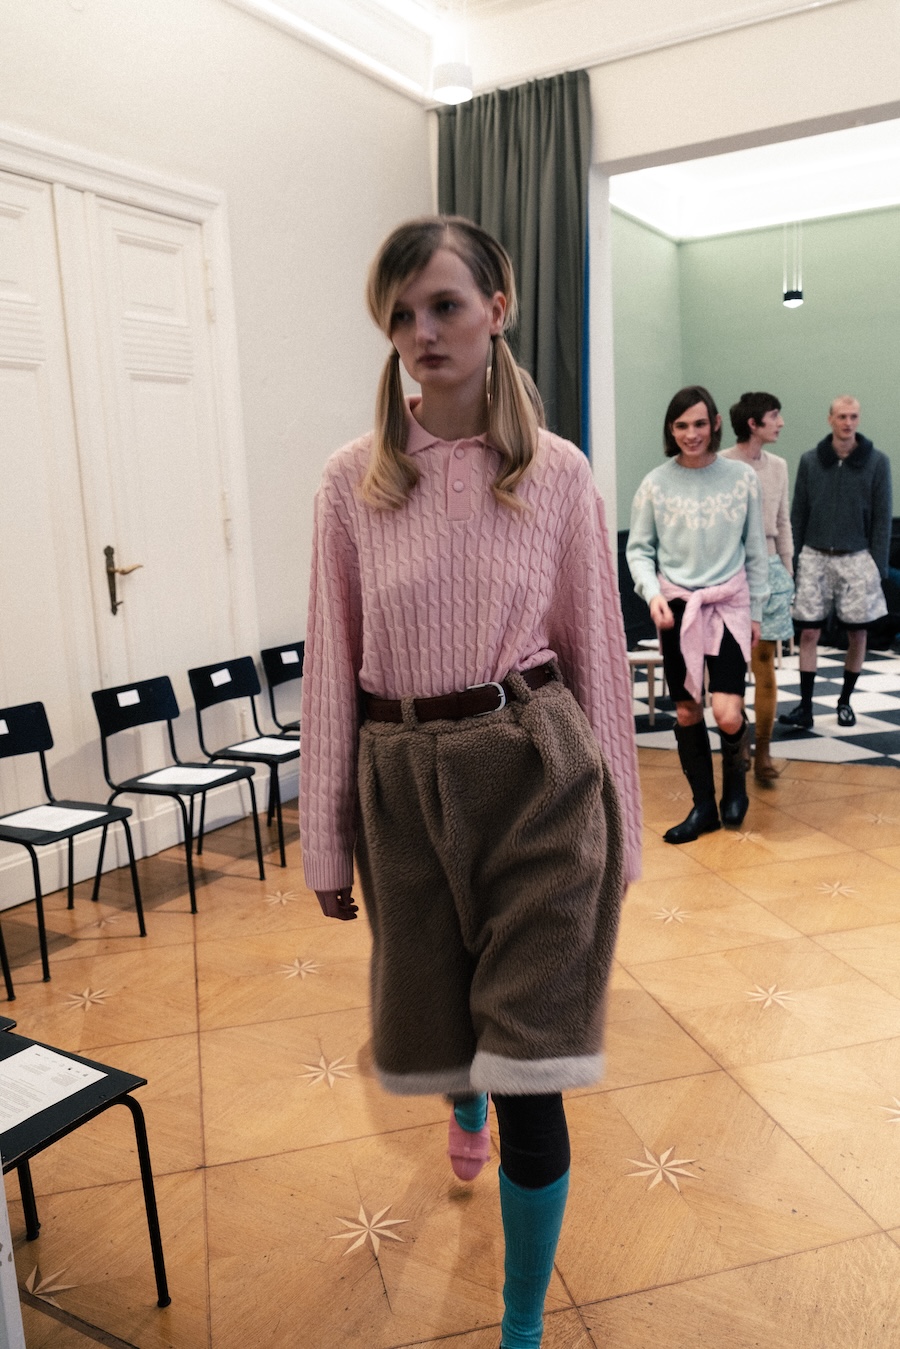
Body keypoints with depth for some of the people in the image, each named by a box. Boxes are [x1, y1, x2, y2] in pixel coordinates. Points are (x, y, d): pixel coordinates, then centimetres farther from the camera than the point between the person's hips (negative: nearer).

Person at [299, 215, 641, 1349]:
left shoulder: (558, 473, -2)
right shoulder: (353, 480, -1)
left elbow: (595, 649, 2)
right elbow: (332, 662, 1)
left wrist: (619, 825, 5)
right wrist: (327, 840, 3)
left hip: (536, 771, -1)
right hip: (404, 781, 2)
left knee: (532, 1064, 0)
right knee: (435, 1018, 21)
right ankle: (464, 1102, 62)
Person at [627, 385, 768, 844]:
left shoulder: (742, 477, 0)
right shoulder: (656, 483, -1)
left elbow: (756, 550, 5)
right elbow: (639, 549, 4)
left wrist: (756, 611, 6)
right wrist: (652, 593, -13)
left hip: (729, 604, -1)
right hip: (676, 606, 1)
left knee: (727, 714, -13)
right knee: (686, 712, 8)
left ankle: (736, 775, 20)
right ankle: (703, 805, 24)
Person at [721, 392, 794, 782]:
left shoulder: (777, 466, 10)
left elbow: (783, 525, 16)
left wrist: (787, 572, 14)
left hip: (768, 568, 4)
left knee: (765, 662, 1)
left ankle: (763, 750, 7)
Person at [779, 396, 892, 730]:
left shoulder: (877, 462, 0)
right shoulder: (810, 460, 3)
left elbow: (882, 518, 0)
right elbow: (798, 514, 7)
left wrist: (879, 566, -5)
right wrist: (791, 559, 2)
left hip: (856, 558, 0)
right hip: (815, 557, 1)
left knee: (857, 633, 6)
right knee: (808, 632, -2)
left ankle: (845, 700, 23)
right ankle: (805, 708, 2)